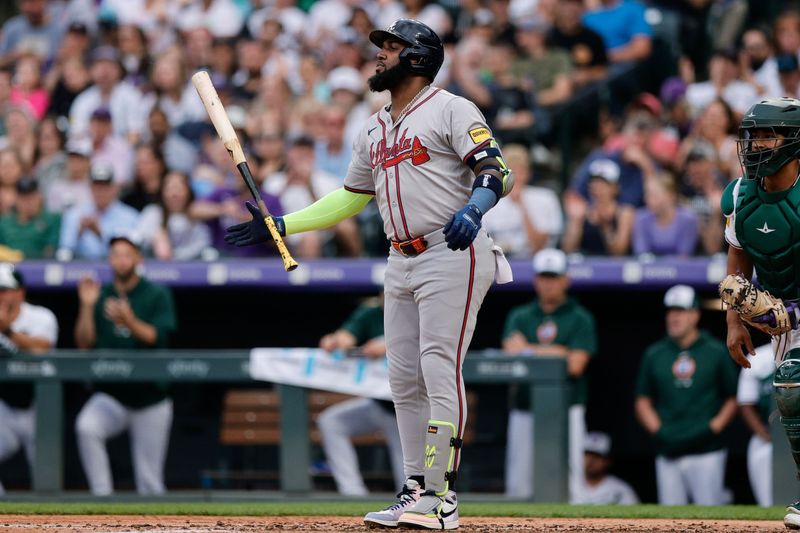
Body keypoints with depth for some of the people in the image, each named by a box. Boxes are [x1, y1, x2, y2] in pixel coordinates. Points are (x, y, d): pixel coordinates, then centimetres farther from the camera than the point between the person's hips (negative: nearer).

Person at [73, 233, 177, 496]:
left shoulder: (157, 295, -2)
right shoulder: (100, 296, 6)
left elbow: (157, 337, -15)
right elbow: (84, 343, 1)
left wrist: (129, 321, -32)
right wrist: (87, 307, -12)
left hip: (150, 398, -2)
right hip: (110, 395, 2)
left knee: (149, 481, 0)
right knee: (86, 428, -30)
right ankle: (102, 497, -26)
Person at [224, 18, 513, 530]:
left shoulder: (451, 109, -6)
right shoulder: (374, 129, 19)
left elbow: (497, 170, -15)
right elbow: (350, 198, 27)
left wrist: (473, 208, -36)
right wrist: (279, 225, 20)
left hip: (453, 256, -8)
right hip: (402, 263, 8)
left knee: (439, 372, -13)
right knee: (404, 379, 7)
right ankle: (417, 491, 13)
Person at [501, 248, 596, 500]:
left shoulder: (580, 318, 5)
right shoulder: (519, 316, 15)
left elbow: (576, 365, -7)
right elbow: (511, 353, -2)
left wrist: (530, 350, -2)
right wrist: (555, 352, -6)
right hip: (524, 410, 3)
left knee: (566, 486, -9)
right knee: (517, 485, 1)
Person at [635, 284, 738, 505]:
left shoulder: (715, 352, 5)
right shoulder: (654, 354, 11)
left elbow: (733, 400, 7)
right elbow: (642, 402, 14)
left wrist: (713, 429, -6)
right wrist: (659, 431, -1)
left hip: (706, 453, -3)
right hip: (668, 453, 3)